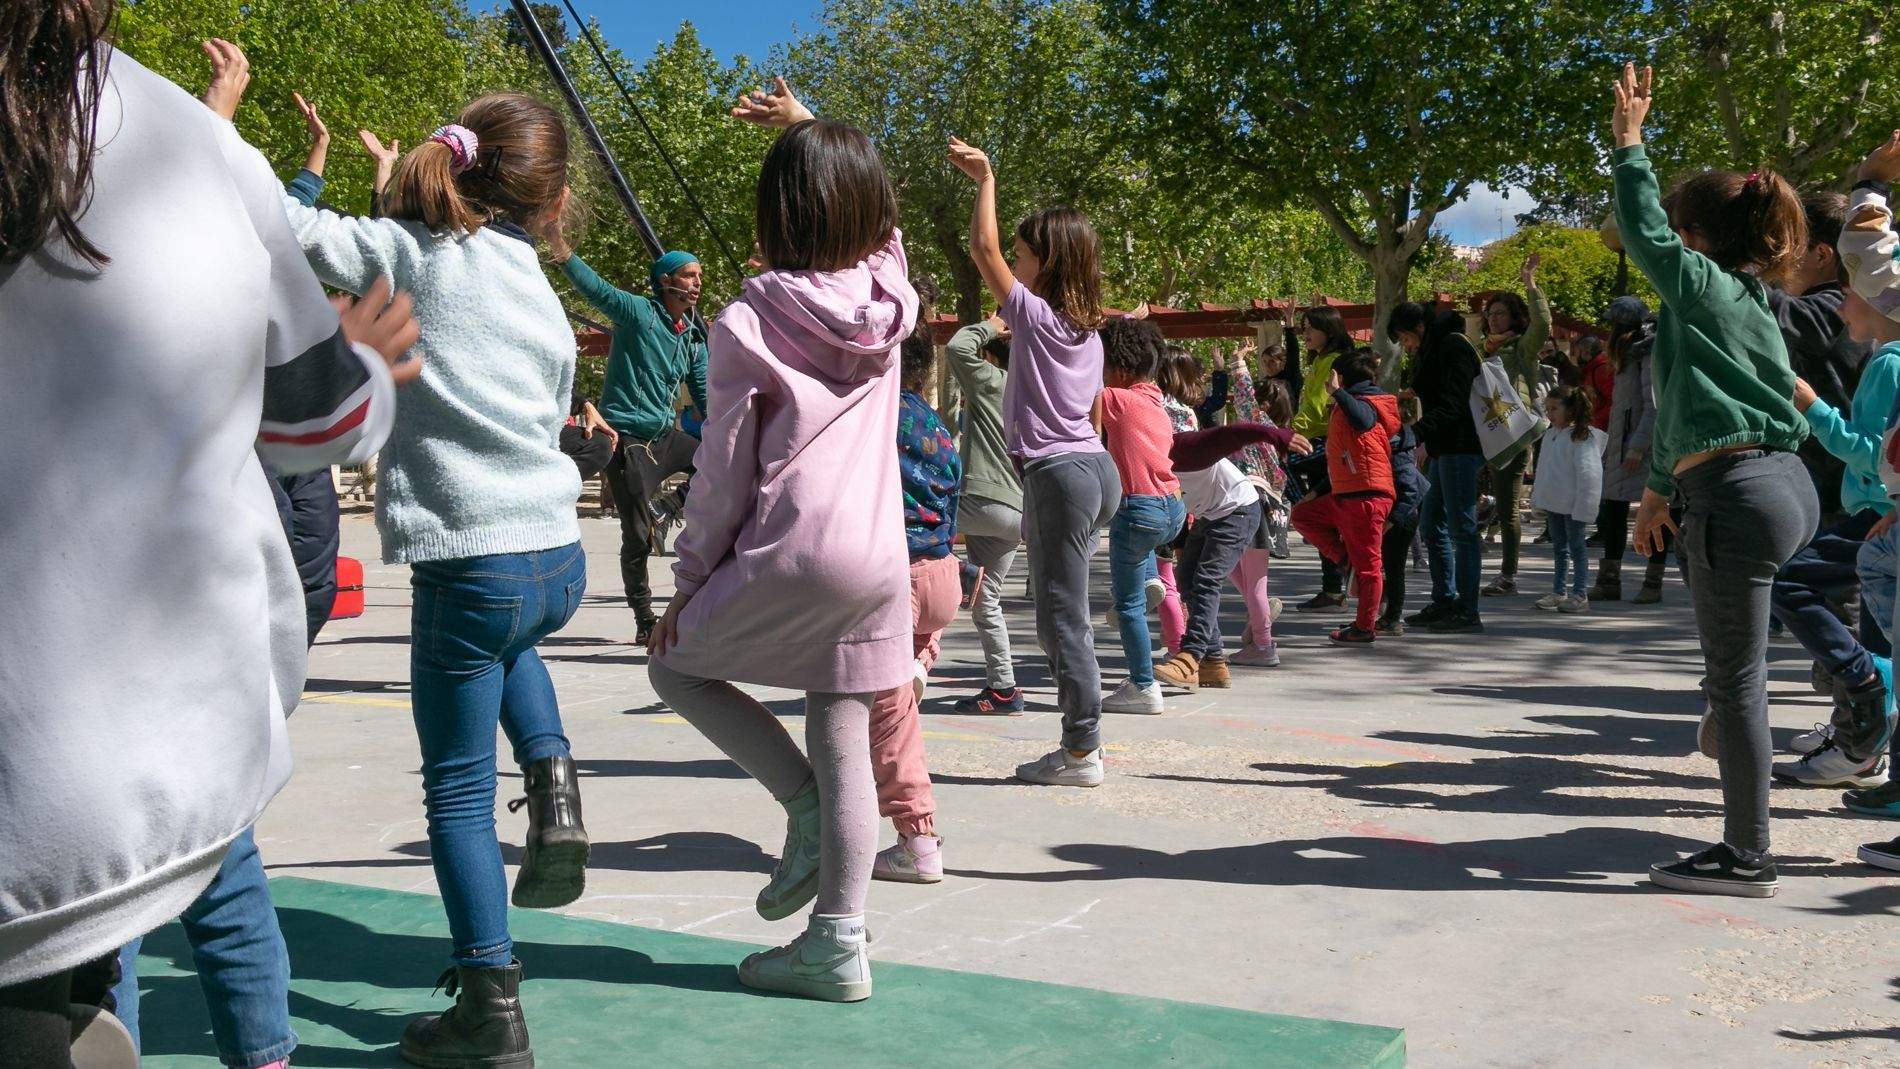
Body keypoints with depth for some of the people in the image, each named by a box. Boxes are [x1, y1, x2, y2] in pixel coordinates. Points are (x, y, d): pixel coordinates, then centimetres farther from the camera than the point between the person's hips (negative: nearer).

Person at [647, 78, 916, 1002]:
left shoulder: (749, 322, -8)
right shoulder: (888, 294, 5)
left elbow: (722, 471, -6)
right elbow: (873, 215, 30)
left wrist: (688, 582, 3)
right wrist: (812, 132, 32)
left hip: (792, 554, -5)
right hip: (880, 555, 5)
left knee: (675, 664, 18)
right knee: (841, 745, 11)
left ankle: (805, 812, 8)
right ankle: (838, 944, 14)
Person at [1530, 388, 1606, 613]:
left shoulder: (1582, 436, -14)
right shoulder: (1550, 435, 10)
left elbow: (1587, 473, -18)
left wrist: (1582, 505, -21)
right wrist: (1539, 497, 17)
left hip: (1572, 504, -8)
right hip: (1554, 502, 8)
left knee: (1576, 548, -2)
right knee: (1559, 549, 15)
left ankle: (1580, 595, 2)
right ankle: (1558, 592, 22)